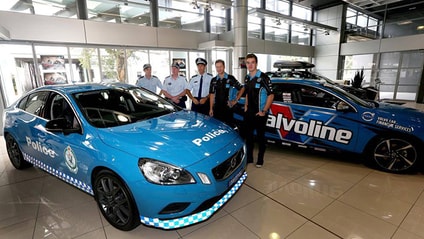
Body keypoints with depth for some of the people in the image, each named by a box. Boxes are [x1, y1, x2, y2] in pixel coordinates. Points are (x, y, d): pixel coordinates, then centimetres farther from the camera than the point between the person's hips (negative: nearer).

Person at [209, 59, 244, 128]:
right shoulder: (213, 80, 8)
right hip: (217, 108, 3)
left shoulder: (230, 78, -2)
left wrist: (236, 100, -1)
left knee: (229, 126, 1)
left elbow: (242, 88, 4)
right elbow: (212, 95, 8)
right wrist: (211, 109, 4)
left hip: (227, 107, -3)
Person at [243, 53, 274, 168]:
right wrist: (246, 105, 9)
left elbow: (271, 94, -12)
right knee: (248, 135, 13)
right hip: (249, 112, 6)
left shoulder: (263, 77, -13)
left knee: (260, 136, 6)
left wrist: (264, 111, -15)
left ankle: (260, 159, 21)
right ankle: (249, 157, 28)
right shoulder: (247, 78, 8)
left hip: (260, 113, -6)